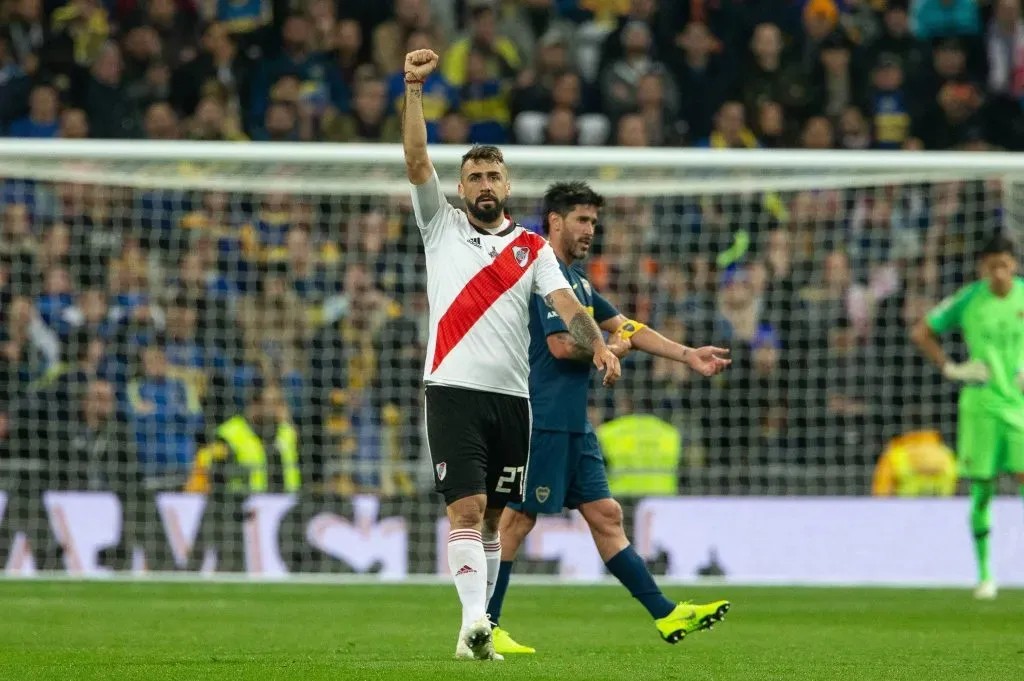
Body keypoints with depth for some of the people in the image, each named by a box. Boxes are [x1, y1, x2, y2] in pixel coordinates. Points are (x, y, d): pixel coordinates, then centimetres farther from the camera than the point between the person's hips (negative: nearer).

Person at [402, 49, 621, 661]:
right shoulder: (443, 227, 9)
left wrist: (598, 343, -20)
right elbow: (417, 160, -1)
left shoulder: (533, 248, 12)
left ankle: (482, 626, 15)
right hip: (454, 389, -3)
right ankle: (474, 619, -25)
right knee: (466, 509, -15)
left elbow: (563, 300, -2)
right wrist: (414, 89, -10)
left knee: (492, 517, 8)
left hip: (512, 396, 3)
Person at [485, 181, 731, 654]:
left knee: (605, 516, 8)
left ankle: (667, 616, 6)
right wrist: (612, 349, -3)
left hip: (573, 425, 10)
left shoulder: (575, 277, 19)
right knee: (518, 518, -5)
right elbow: (562, 345, -21)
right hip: (542, 420, -10)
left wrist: (689, 356, 18)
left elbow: (625, 327, 24)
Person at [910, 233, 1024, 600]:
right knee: (981, 489, 0)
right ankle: (984, 574, 10)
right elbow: (920, 332, 8)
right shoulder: (969, 300, -2)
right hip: (980, 404, 0)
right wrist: (951, 368, -1)